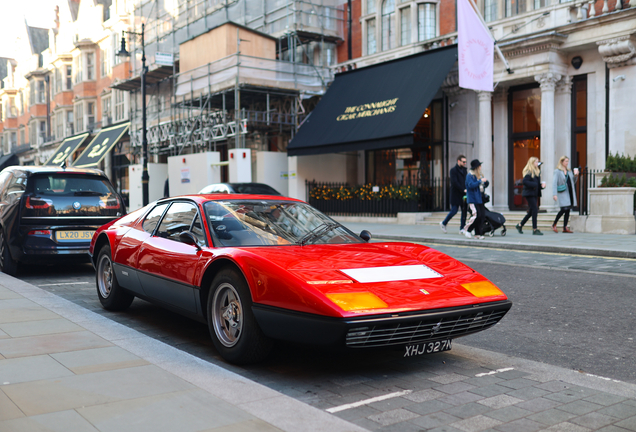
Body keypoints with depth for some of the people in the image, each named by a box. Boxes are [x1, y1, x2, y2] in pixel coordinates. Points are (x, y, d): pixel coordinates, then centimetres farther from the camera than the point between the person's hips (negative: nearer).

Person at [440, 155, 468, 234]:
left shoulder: (464, 169, 14)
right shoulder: (453, 170, -9)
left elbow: (465, 181, 17)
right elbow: (454, 183, -16)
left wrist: (466, 189, -1)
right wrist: (463, 190, -18)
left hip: (463, 194, 7)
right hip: (456, 194, -7)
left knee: (464, 211, 3)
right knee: (454, 211, -5)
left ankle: (462, 229, 8)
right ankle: (443, 223, 16)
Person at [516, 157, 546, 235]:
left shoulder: (537, 171, 17)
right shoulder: (528, 172, -12)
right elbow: (525, 181, -22)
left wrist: (542, 184, 3)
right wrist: (534, 185, -20)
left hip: (535, 194, 9)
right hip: (529, 193, -9)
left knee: (531, 211, 11)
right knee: (535, 209, -13)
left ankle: (520, 225, 25)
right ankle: (535, 229, -10)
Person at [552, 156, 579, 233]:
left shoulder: (569, 171, 16)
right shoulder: (557, 171, -3)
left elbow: (573, 182, 21)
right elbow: (554, 183, -9)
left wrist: (576, 176, 3)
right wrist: (554, 194, -18)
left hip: (569, 192, 7)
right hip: (562, 193, -7)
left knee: (568, 210, 3)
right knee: (564, 209, -15)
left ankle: (565, 227, 6)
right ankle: (554, 225, 0)